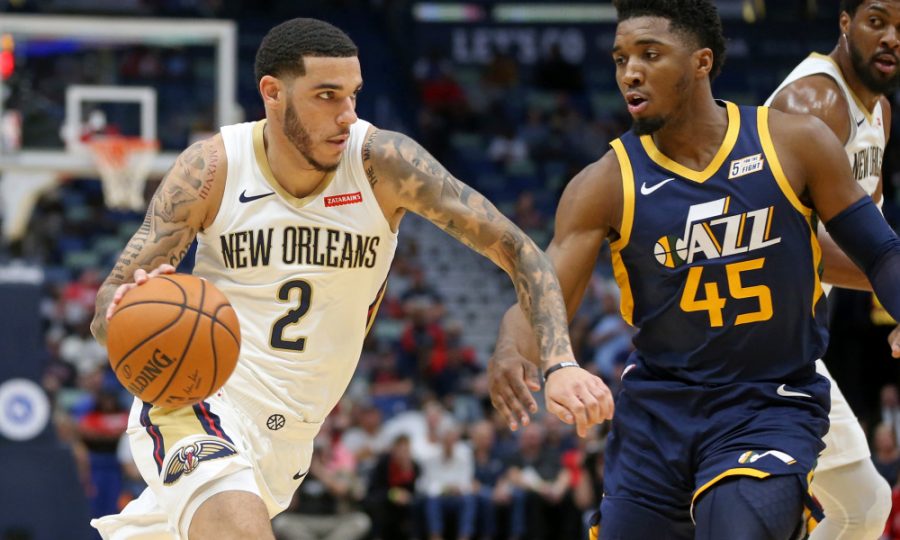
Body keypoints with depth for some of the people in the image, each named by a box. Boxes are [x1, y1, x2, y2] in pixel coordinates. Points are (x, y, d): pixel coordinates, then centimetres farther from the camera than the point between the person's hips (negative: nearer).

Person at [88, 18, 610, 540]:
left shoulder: (382, 162, -12)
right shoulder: (212, 168, -11)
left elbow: (518, 249, -9)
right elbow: (106, 310, -8)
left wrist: (561, 364, -24)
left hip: (286, 438, 3)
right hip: (195, 402, -3)